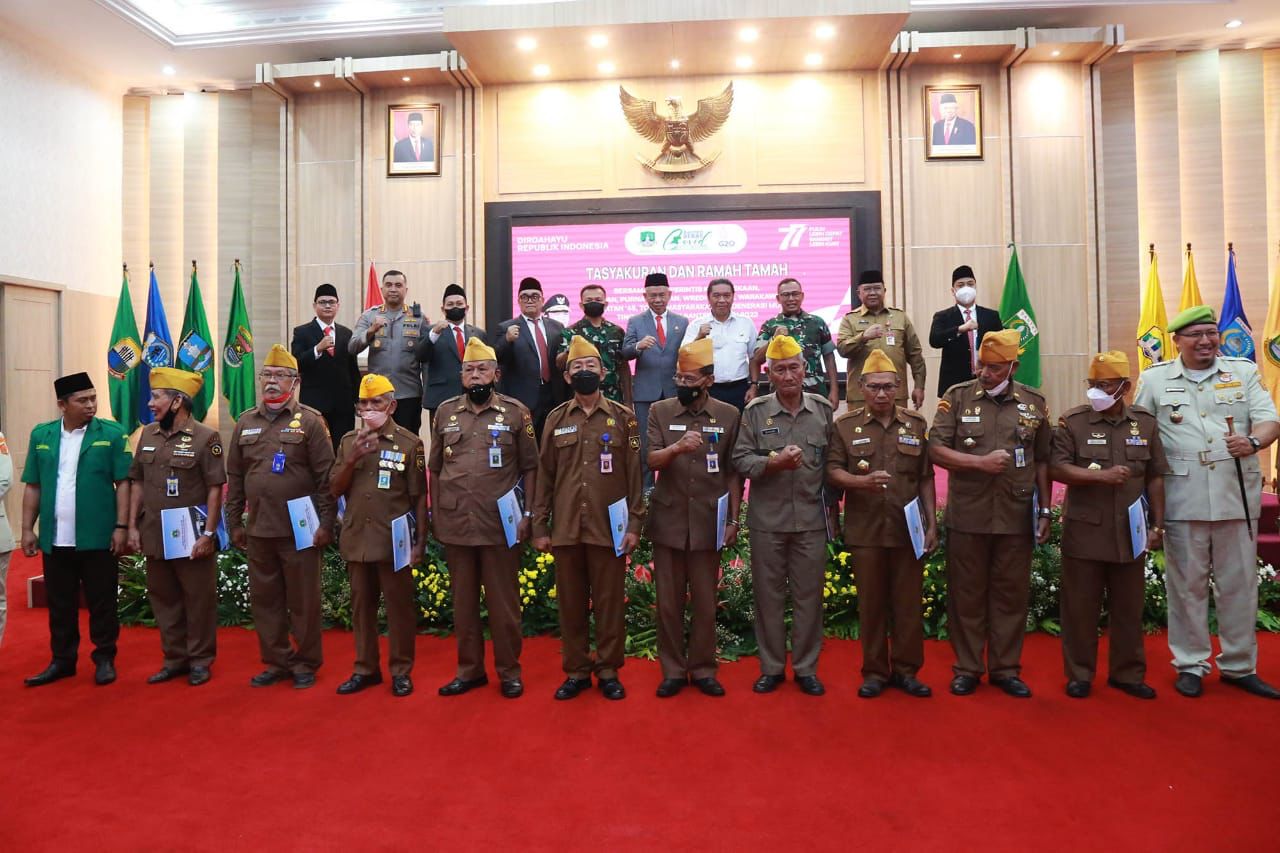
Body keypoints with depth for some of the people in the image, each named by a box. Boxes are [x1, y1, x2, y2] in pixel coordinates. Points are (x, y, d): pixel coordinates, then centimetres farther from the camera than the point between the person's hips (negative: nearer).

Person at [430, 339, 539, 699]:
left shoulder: (516, 412, -1)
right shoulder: (445, 412, 7)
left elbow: (530, 467, 1)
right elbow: (435, 469, 12)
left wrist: (527, 514, -5)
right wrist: (435, 514, 7)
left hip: (501, 525, -3)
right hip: (455, 525, 3)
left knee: (503, 601, 7)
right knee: (463, 600, 13)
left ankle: (509, 670, 21)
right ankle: (469, 669, 27)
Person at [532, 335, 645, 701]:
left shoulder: (623, 417, 2)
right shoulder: (556, 419, 6)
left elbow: (634, 474, 0)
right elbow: (544, 475, 7)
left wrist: (635, 524, -5)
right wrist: (540, 526, 3)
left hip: (608, 528, -2)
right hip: (565, 529, 2)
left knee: (610, 601, 7)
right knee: (570, 602, 10)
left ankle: (608, 670, 22)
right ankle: (576, 670, 24)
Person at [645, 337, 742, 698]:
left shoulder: (728, 415, 1)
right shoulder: (659, 411, 1)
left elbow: (733, 472, 4)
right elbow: (652, 461, -9)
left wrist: (733, 519, 1)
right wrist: (676, 447, -29)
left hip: (708, 522, 0)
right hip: (668, 520, 1)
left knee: (705, 601, 9)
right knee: (668, 601, 8)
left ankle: (703, 670, 24)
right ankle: (673, 670, 22)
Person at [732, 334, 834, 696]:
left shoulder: (824, 409, 4)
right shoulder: (755, 411, 0)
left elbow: (834, 462, 9)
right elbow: (740, 459, -3)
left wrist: (832, 504, 6)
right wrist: (773, 463, -19)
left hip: (811, 519, 1)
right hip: (767, 519, 0)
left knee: (809, 595, 8)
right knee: (768, 595, 8)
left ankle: (806, 668, 23)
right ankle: (771, 667, 23)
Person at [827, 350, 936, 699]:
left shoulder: (916, 424, 8)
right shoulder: (845, 425, 2)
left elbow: (926, 479, 10)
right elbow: (832, 472, -3)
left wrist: (931, 524, 6)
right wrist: (863, 481, -21)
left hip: (908, 529, 2)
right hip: (865, 531, -1)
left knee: (908, 603, 8)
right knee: (871, 604, 7)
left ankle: (906, 670, 22)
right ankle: (874, 671, 20)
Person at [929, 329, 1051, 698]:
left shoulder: (1034, 402, 7)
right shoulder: (957, 397, 0)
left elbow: (1042, 461, 10)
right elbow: (936, 449, -5)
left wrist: (1045, 509, 7)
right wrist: (980, 463, -16)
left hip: (1017, 516, 2)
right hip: (967, 515, -1)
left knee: (1011, 594, 10)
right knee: (966, 594, 7)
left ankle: (1006, 668, 23)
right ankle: (967, 668, 19)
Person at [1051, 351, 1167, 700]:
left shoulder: (1145, 422, 5)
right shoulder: (1072, 421, -4)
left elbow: (1155, 478, 8)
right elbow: (1056, 468, -11)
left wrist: (1157, 525, 5)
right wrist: (1102, 476, -21)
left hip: (1130, 533, 3)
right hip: (1084, 532, -3)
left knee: (1129, 607, 12)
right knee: (1080, 607, 5)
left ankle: (1128, 673, 27)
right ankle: (1079, 674, 17)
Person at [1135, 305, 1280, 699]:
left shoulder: (1243, 371, 8)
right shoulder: (1154, 379, 4)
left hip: (1237, 497, 2)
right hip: (1182, 500, -1)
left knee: (1239, 584, 10)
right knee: (1187, 585, 7)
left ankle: (1239, 666, 25)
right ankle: (1190, 665, 19)